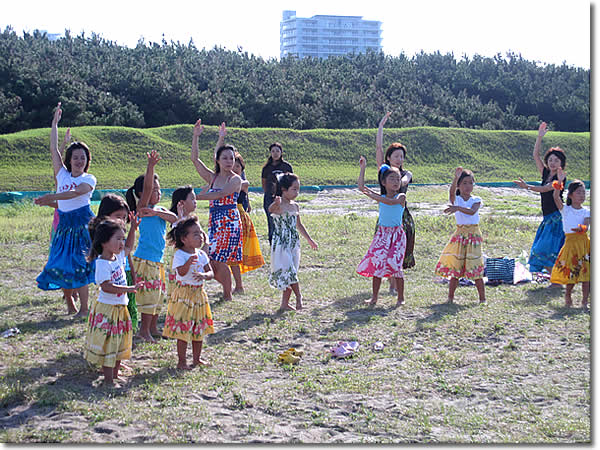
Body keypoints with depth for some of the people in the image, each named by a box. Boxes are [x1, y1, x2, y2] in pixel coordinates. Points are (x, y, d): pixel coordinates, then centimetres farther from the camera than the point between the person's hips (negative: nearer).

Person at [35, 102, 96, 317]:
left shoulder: (89, 179, -2)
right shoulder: (63, 175, 10)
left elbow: (74, 193, -21)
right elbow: (53, 149, 7)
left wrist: (51, 198, -35)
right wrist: (55, 123, 5)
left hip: (82, 222, -5)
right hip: (64, 223, 5)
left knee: (79, 264, -8)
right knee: (61, 263, 3)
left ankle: (84, 308, -2)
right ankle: (70, 305, 18)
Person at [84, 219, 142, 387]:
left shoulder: (119, 257, 5)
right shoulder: (102, 263, -20)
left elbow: (128, 246, 26)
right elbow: (106, 286, -29)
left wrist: (133, 227, 17)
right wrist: (129, 289, -34)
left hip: (120, 308, 9)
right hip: (106, 309, -9)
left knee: (120, 344, 17)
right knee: (108, 344, -1)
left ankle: (115, 374, 30)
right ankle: (108, 380, 6)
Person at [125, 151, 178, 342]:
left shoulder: (160, 209, 12)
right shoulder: (141, 207, -7)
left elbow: (173, 218, -6)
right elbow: (146, 187, -22)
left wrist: (156, 213, -20)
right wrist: (151, 165, -33)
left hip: (158, 259, 8)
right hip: (144, 259, -8)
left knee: (158, 294, 13)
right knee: (149, 294, -5)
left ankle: (153, 327, 25)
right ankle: (144, 330, 6)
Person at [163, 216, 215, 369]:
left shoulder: (201, 254, 6)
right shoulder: (179, 255, -13)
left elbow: (211, 272, 2)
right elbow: (181, 272, -27)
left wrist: (204, 275, -20)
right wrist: (189, 262, -44)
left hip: (198, 294, 6)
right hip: (183, 294, -6)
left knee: (199, 328, 13)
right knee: (183, 329, -3)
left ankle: (197, 358, 27)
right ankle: (182, 361, 8)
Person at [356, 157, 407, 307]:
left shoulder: (401, 196, -3)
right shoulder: (381, 197, 7)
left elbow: (391, 202, -26)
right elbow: (361, 187, 4)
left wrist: (373, 196, -30)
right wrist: (363, 168, 1)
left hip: (397, 234, -3)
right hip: (382, 233, 4)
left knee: (395, 264, -9)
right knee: (377, 262, -1)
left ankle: (401, 297, 5)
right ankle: (374, 297, 9)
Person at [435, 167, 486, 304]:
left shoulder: (476, 200, 2)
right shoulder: (455, 199, 3)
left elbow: (472, 211, -20)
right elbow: (452, 192, -22)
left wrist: (457, 208, -35)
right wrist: (456, 178, -39)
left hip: (473, 235, -1)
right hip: (459, 234, 1)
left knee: (475, 270, -3)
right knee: (455, 268, 1)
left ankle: (482, 298, 6)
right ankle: (450, 298, 9)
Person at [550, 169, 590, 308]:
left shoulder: (586, 212, 8)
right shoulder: (565, 209, 3)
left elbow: (586, 226, -9)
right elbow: (556, 197, -14)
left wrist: (582, 228, -33)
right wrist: (559, 182, -26)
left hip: (584, 242, 2)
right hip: (571, 242, -2)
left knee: (586, 271, -2)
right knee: (572, 272, 1)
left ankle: (584, 301, 7)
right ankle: (567, 295, 27)